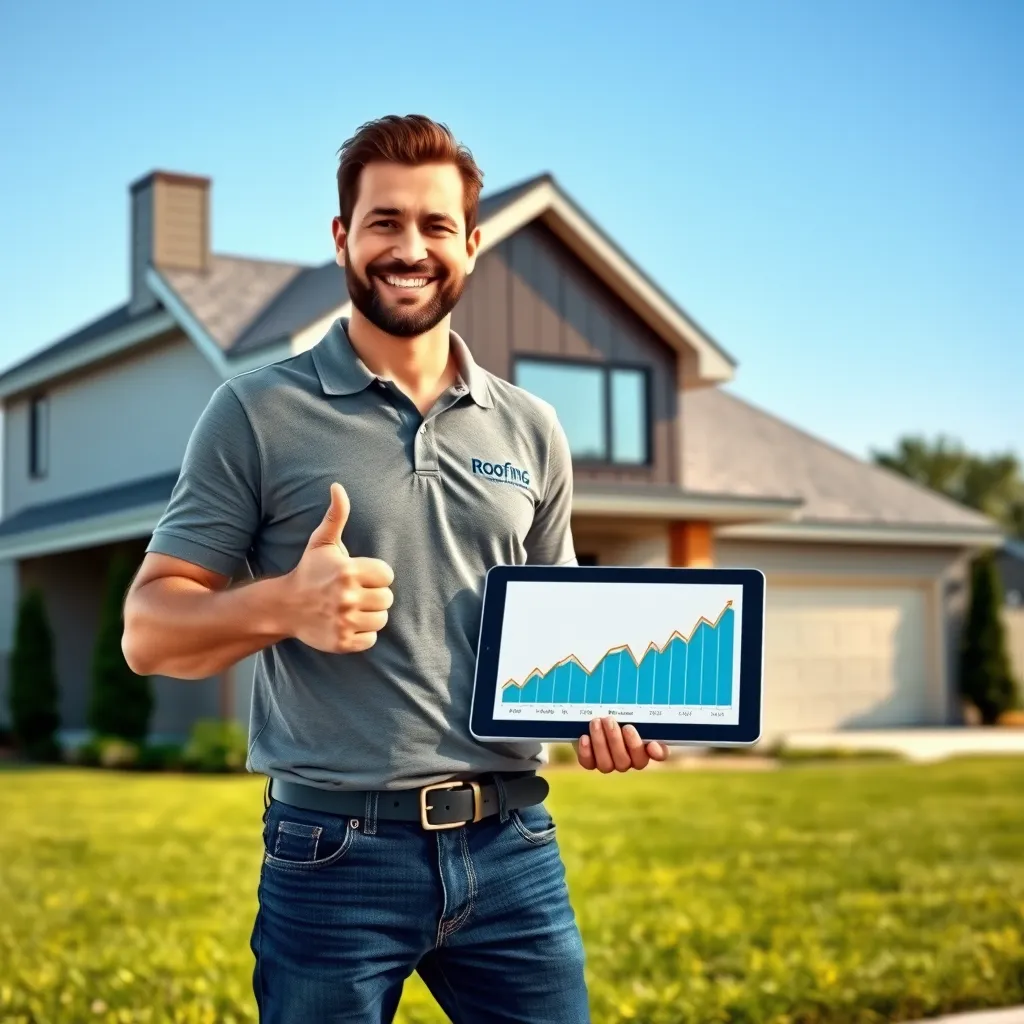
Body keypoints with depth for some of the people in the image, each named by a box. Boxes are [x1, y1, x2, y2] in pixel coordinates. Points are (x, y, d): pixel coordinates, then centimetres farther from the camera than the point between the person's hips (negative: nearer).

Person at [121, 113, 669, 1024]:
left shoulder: (531, 429, 11)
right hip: (337, 854, -3)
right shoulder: (258, 413, -1)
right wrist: (282, 604, -21)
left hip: (512, 847, 4)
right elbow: (148, 630, -2)